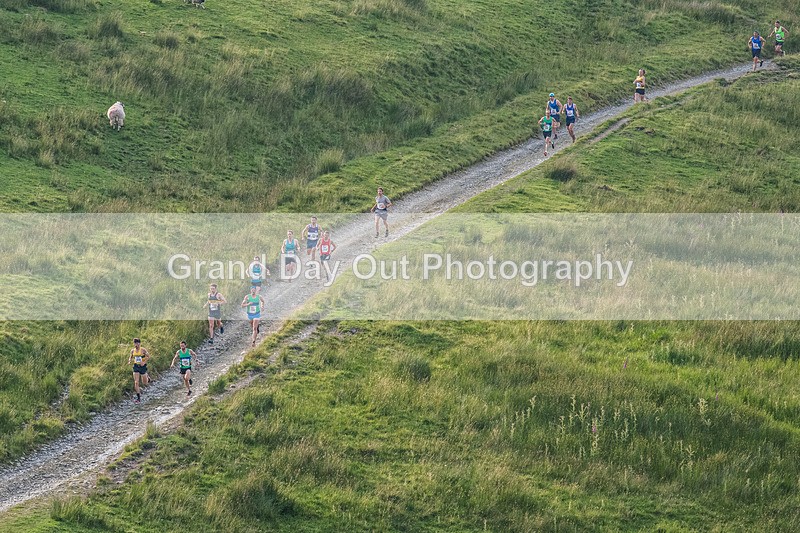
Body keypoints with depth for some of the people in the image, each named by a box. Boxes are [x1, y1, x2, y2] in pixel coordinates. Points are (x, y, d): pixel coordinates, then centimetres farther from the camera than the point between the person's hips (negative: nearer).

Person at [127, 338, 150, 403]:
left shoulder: (143, 350, -11)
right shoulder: (132, 351, 2)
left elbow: (148, 357, -6)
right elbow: (131, 357, 15)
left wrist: (144, 362, -21)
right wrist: (129, 361, -8)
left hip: (142, 366, -3)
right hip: (136, 367, 3)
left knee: (144, 383, 9)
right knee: (136, 382, -8)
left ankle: (147, 377, 47)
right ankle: (138, 398, -2)